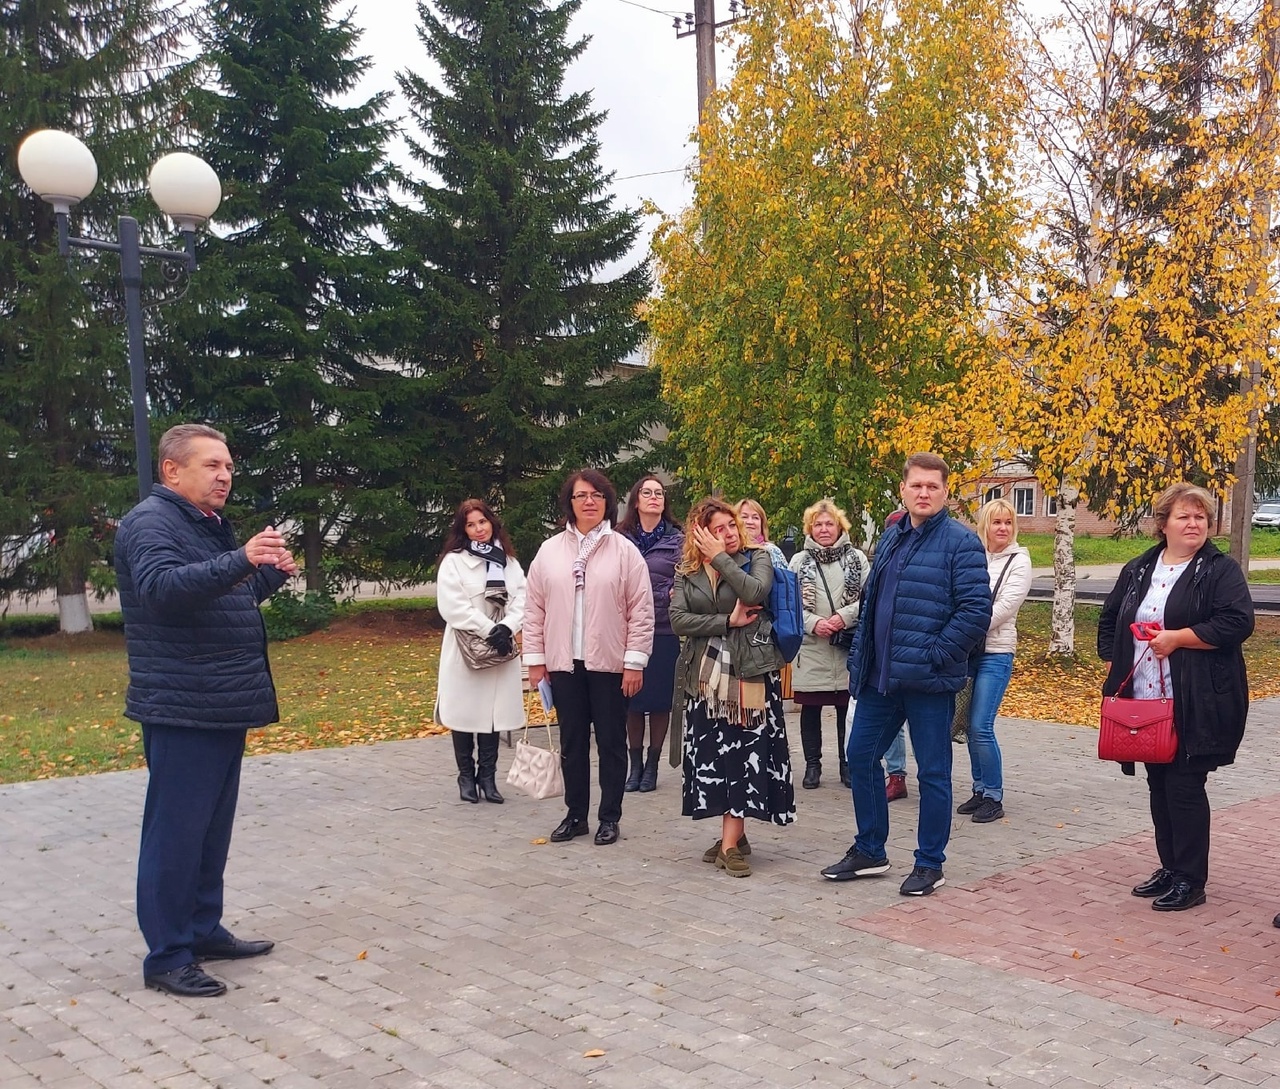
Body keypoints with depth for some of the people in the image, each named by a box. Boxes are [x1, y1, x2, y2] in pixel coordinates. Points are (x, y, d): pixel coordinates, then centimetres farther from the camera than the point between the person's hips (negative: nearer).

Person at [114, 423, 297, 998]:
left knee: (212, 829, 17)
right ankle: (166, 957, 4)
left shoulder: (209, 525, 18)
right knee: (176, 832, -4)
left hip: (222, 708, 10)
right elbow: (161, 587, -32)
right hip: (181, 712, -10)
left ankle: (203, 929, 28)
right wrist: (240, 560, -43)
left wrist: (271, 574, 14)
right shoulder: (150, 522, -12)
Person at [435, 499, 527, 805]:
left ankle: (487, 776, 15)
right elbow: (453, 607, -14)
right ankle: (466, 776, 16)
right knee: (465, 712, 4)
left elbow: (521, 599, 1)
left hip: (500, 649, 3)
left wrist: (507, 628, -16)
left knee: (494, 711, 6)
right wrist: (489, 629, -18)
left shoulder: (508, 561, 10)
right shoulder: (453, 561, -4)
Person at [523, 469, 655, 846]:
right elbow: (534, 609, 7)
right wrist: (535, 659, 3)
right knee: (572, 743, 11)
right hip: (564, 664, 3)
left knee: (611, 743, 6)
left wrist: (634, 662, -9)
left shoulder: (625, 551, -2)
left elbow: (641, 612, -4)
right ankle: (575, 815, 23)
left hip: (609, 664, -2)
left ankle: (609, 818, 17)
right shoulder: (549, 551, 5)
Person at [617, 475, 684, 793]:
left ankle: (652, 766, 16)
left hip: (664, 631, -1)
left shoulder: (677, 540, 3)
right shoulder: (620, 539, 6)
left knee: (660, 700, 4)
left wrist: (672, 594, -14)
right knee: (632, 700, 6)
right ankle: (635, 764, 18)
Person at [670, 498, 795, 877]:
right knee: (710, 753, 4)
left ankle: (731, 842, -6)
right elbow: (678, 619, -5)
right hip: (705, 674, 3)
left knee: (744, 753, -7)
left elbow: (756, 593, -18)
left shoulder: (757, 558, 3)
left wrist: (720, 558, -13)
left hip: (749, 671, -3)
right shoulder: (687, 573, 8)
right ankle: (734, 834, 16)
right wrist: (727, 622, -12)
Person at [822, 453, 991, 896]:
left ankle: (930, 863, 19)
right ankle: (869, 851, 28)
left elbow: (976, 611, -16)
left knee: (933, 772, 5)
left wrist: (935, 655, -17)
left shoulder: (961, 542, -10)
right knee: (860, 756, 13)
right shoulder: (891, 538, 12)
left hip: (929, 680, -7)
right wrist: (859, 655, 12)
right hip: (880, 676, 7)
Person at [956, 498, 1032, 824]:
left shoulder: (1018, 561, -3)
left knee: (980, 727, -10)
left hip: (996, 653, -4)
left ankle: (994, 798, 1)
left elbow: (1004, 608, -11)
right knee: (971, 726, 9)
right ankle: (980, 791, 21)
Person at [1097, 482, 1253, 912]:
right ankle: (1170, 868, 26)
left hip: (1195, 706, -6)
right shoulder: (1137, 570, 13)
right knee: (1159, 787, 13)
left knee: (1184, 788, -3)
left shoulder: (1221, 570, -4)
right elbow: (1109, 619, 22)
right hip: (1144, 702, 6)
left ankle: (1190, 881, 8)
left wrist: (1176, 638, -18)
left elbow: (1237, 623, -16)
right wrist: (1115, 663, 10)